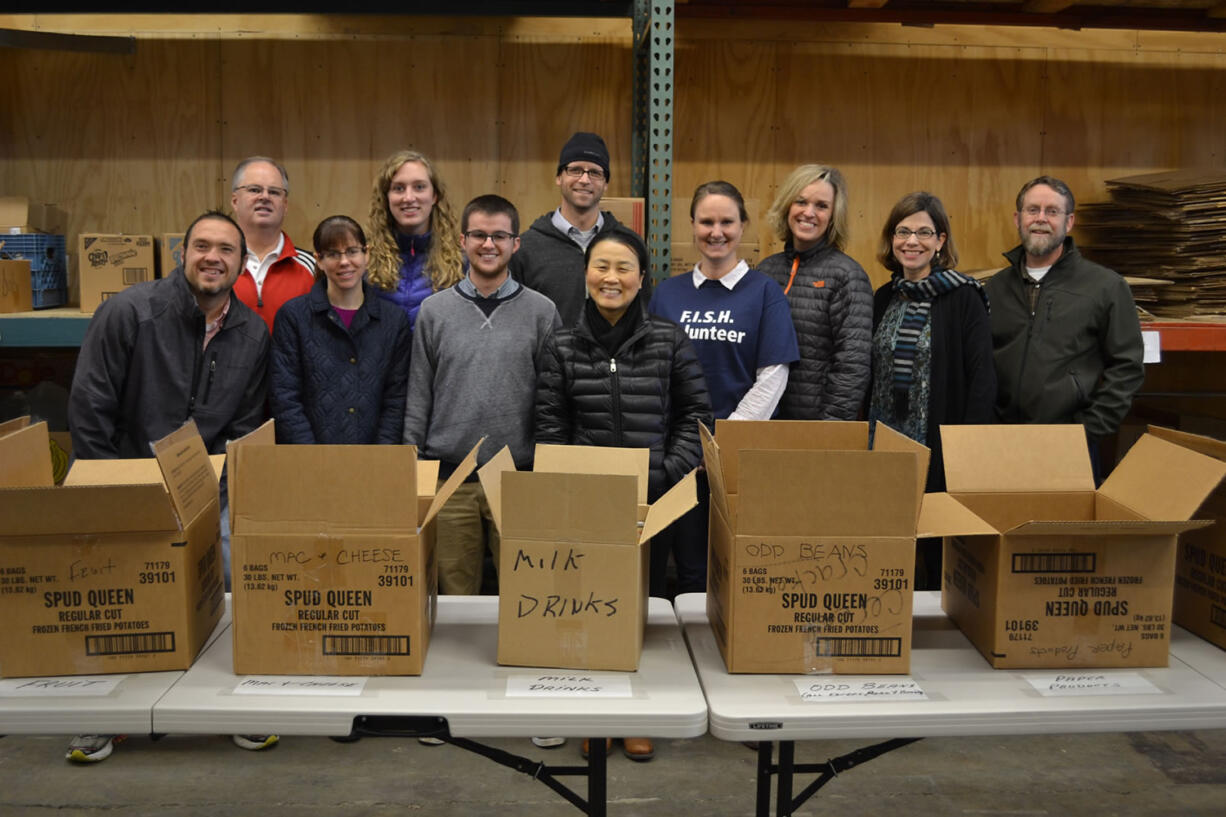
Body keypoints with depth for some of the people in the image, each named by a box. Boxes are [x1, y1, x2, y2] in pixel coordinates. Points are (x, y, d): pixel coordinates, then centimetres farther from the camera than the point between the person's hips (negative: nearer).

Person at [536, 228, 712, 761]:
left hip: (653, 499, 0)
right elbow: (549, 427, 4)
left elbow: (695, 415, 2)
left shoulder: (670, 342, 0)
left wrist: (668, 473, -8)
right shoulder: (563, 348, 3)